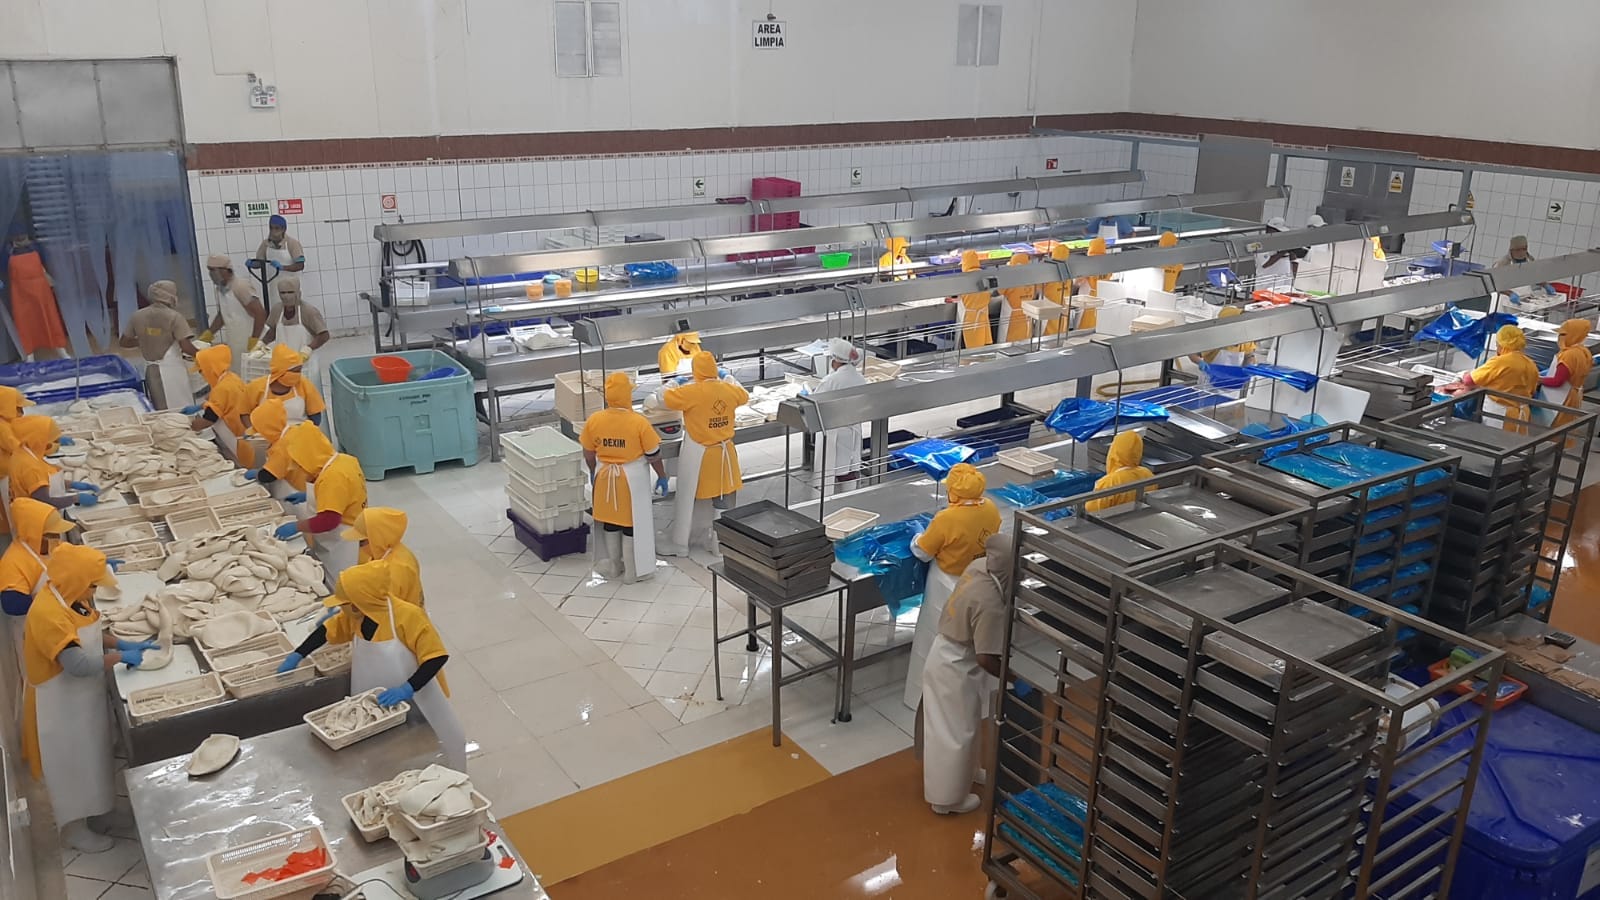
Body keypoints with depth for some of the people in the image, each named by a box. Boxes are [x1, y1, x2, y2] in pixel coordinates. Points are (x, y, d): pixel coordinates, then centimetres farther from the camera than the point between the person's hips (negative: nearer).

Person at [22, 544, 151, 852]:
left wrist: (124, 643, 0)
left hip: (82, 696, 9)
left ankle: (85, 814, 43)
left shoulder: (73, 598, -3)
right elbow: (78, 664, -34)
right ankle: (74, 829, 26)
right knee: (70, 763, 8)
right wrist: (119, 657, -21)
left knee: (85, 757, 24)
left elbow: (90, 632, 14)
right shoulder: (48, 613, -32)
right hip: (61, 702, -9)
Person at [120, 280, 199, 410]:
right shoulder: (174, 316, -13)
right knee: (182, 410, 0)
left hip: (151, 370, 6)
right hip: (172, 369, -6)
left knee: (161, 411, 14)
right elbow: (186, 347, -18)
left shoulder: (138, 316, 3)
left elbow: (124, 342, 12)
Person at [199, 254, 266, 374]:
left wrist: (254, 341, -22)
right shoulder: (220, 289, 8)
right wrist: (208, 334, 14)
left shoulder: (240, 287, -18)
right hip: (233, 344, 8)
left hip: (248, 344, -8)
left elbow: (261, 313, -22)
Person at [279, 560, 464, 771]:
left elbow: (437, 657, -27)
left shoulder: (408, 616, -29)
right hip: (376, 706, 5)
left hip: (416, 703, -5)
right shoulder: (355, 616, -9)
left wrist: (407, 689, -36)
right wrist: (296, 656, 7)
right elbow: (328, 630, 11)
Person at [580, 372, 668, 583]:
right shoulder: (639, 422, -19)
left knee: (610, 521, 19)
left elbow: (588, 454, 2)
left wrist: (593, 472, 20)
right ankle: (632, 571, 21)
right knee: (633, 522, 10)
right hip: (632, 477, -3)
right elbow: (653, 455, -10)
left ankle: (614, 566, 33)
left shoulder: (594, 420, -10)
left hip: (605, 475, 3)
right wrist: (662, 476, 4)